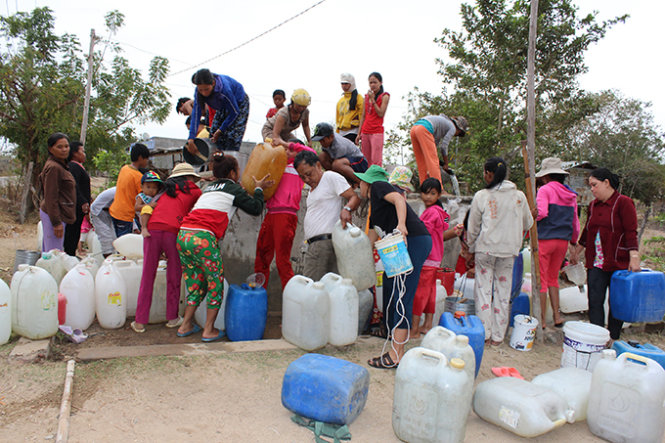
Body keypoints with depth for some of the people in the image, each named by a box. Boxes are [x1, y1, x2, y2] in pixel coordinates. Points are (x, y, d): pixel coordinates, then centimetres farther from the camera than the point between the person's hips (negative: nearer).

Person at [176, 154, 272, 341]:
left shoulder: (209, 188, 27)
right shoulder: (233, 189, 7)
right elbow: (255, 208, 8)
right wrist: (259, 189, 24)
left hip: (183, 235, 8)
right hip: (202, 237, -7)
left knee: (196, 284, 19)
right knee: (216, 284, 6)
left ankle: (186, 326, 25)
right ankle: (209, 331, 11)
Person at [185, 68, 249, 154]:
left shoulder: (224, 89, -41)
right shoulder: (198, 92, -26)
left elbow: (234, 112, -28)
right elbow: (196, 113, -31)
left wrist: (220, 131, -24)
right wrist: (191, 139, -41)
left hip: (239, 104, -5)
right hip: (223, 107, 5)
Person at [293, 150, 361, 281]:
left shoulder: (331, 177, -2)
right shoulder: (312, 188, 26)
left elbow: (355, 198, -9)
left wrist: (346, 209, -28)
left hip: (325, 242, -9)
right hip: (314, 244, 9)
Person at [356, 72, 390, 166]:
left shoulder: (384, 96, 1)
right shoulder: (367, 96, 16)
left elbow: (381, 114, -9)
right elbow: (363, 116, 16)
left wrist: (373, 99, -9)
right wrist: (359, 133, 11)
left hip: (377, 131, -5)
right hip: (365, 131, 5)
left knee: (376, 161, -11)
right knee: (366, 161, 3)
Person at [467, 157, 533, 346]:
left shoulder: (481, 196, -7)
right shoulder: (519, 196, 1)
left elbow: (473, 228, 0)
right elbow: (528, 223, 13)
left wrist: (472, 249, 14)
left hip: (485, 248, -2)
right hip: (509, 250, 3)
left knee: (483, 290, 7)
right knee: (503, 292, 10)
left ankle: (484, 333, 11)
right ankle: (498, 336, 18)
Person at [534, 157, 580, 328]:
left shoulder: (545, 190, -8)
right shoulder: (570, 194, 11)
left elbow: (541, 213, -24)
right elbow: (575, 223, 15)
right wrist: (574, 243, 25)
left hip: (545, 239, -6)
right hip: (563, 241, 6)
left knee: (541, 280, 2)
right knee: (553, 278, 19)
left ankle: (542, 320, 7)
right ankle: (557, 317, 20)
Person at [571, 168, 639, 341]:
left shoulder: (623, 203, -6)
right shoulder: (593, 205, 13)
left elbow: (631, 233, -12)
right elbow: (587, 232, 21)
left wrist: (634, 258, -19)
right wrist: (576, 253, 24)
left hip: (618, 262, -5)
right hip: (595, 262, 5)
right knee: (595, 301, 0)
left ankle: (613, 340, 16)